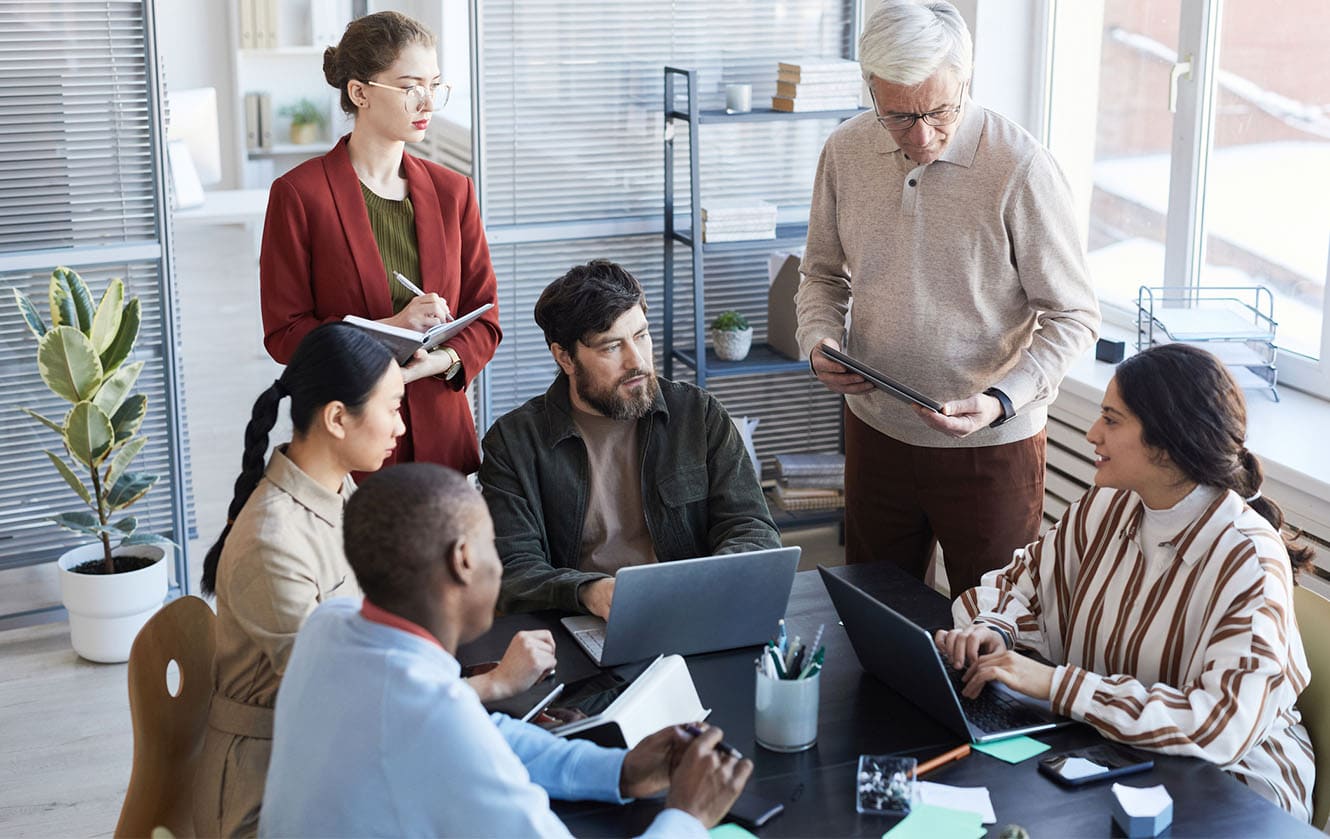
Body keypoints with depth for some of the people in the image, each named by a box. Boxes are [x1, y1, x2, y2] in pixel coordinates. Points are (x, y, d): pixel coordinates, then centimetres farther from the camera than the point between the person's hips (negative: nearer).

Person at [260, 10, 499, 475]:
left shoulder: (452, 191, 8)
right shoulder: (299, 194, -5)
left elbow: (483, 321, 8)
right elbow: (283, 334, -6)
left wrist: (441, 360, -13)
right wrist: (387, 329, -19)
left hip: (441, 433, 4)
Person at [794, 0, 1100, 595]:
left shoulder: (1021, 168, -17)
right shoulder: (846, 151, -2)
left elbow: (1073, 317, -11)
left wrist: (1001, 402, -24)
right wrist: (819, 342, -7)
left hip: (990, 444, -4)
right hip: (875, 428, 4)